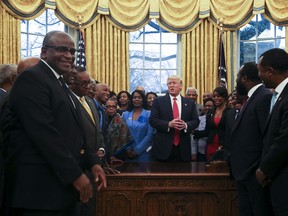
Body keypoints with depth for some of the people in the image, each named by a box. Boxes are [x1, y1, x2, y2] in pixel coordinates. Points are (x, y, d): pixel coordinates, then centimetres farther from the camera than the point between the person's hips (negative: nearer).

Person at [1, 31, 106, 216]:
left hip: (64, 183, 9)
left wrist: (93, 162, 8)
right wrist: (76, 174, -20)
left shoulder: (60, 84, 17)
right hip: (41, 186, -9)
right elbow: (44, 133, -22)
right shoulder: (31, 79, -13)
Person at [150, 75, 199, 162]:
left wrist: (186, 125, -14)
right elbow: (153, 120, -3)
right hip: (163, 147, -2)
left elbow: (195, 121, 8)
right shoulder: (158, 101, 4)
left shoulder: (190, 103, 11)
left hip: (183, 148, 2)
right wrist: (168, 124, -18)